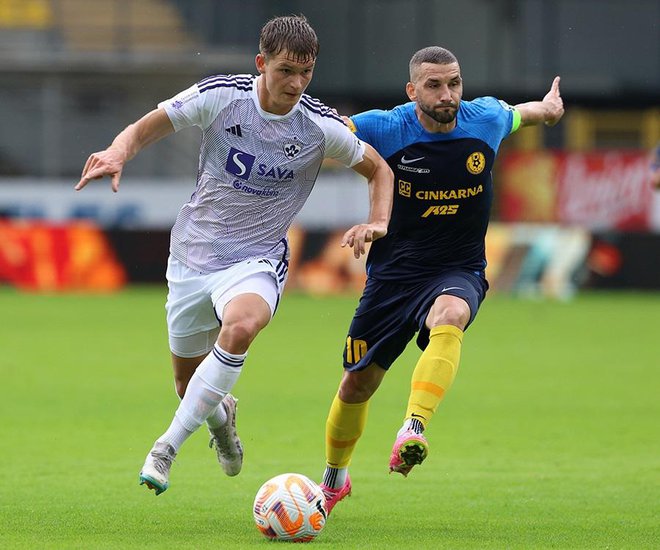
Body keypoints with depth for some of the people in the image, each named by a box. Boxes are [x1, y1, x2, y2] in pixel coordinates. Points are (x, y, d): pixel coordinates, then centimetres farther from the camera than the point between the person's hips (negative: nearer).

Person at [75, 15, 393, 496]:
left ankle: (167, 447, -27)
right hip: (193, 254, 2)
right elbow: (143, 130, -5)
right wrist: (118, 153, -27)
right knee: (188, 378, 11)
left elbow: (380, 169, 7)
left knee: (241, 326, -36)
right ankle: (221, 417, 51)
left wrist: (378, 223, -11)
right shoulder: (220, 96, -12)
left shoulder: (321, 127, -10)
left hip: (257, 260, -2)